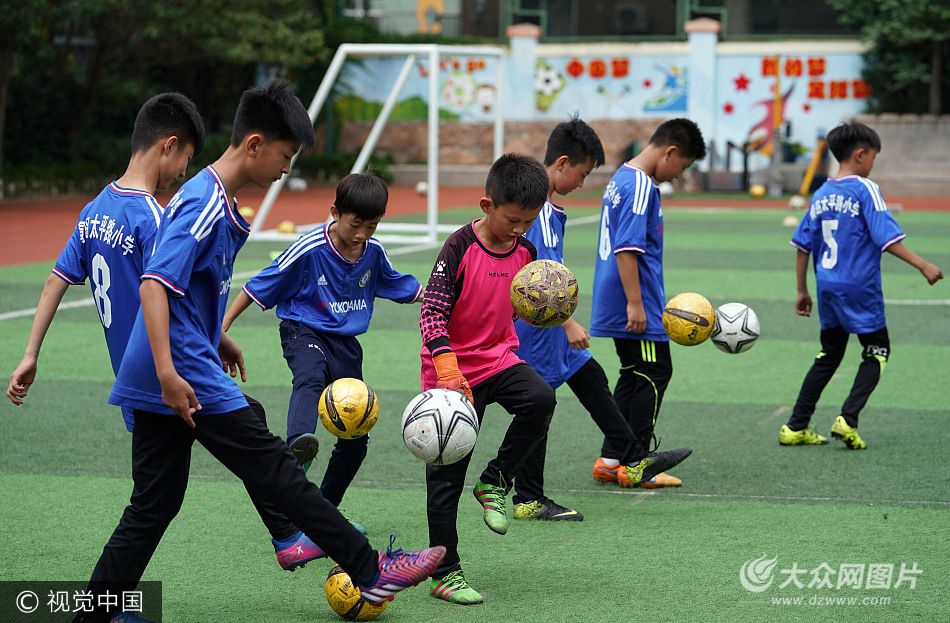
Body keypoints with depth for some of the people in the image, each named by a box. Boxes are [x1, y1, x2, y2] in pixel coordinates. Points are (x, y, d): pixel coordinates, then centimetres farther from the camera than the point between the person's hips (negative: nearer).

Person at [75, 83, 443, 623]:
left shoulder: (218, 203, 15)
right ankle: (372, 571, 5)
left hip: (169, 382, 10)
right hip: (189, 377, -10)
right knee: (279, 473, -2)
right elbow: (155, 283, -25)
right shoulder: (202, 205, -16)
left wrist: (216, 338, 35)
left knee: (154, 506, 10)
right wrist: (168, 371, -32)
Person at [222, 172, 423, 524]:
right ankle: (299, 443, -72)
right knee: (310, 379, -42)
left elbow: (403, 287, 19)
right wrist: (223, 327, -12)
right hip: (304, 332, -6)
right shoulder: (309, 249, -18)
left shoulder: (374, 252, -2)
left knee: (355, 440, 7)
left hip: (345, 342, 6)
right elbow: (259, 287, -10)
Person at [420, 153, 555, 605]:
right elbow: (432, 313, -19)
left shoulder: (526, 252, 3)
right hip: (454, 371, -4)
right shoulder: (460, 248, -15)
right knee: (446, 475, 0)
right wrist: (449, 373, -30)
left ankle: (495, 483, -7)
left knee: (541, 399, -28)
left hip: (500, 360, 4)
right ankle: (445, 574, 10)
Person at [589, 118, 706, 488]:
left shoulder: (622, 178, 14)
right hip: (633, 307, -10)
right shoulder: (641, 187, -17)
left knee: (633, 375, 15)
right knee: (654, 374, -2)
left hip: (617, 303, 10)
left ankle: (612, 459, 17)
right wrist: (636, 304, -22)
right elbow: (627, 249, -23)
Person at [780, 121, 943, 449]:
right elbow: (887, 238, -17)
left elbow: (802, 246, 11)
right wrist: (923, 265, -15)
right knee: (876, 351, 8)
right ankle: (848, 419, -8)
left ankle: (796, 427, 14)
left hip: (828, 289, 6)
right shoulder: (865, 189, -10)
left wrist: (802, 292, 18)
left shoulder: (821, 195, 9)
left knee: (829, 355, 17)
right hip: (860, 289, -6)